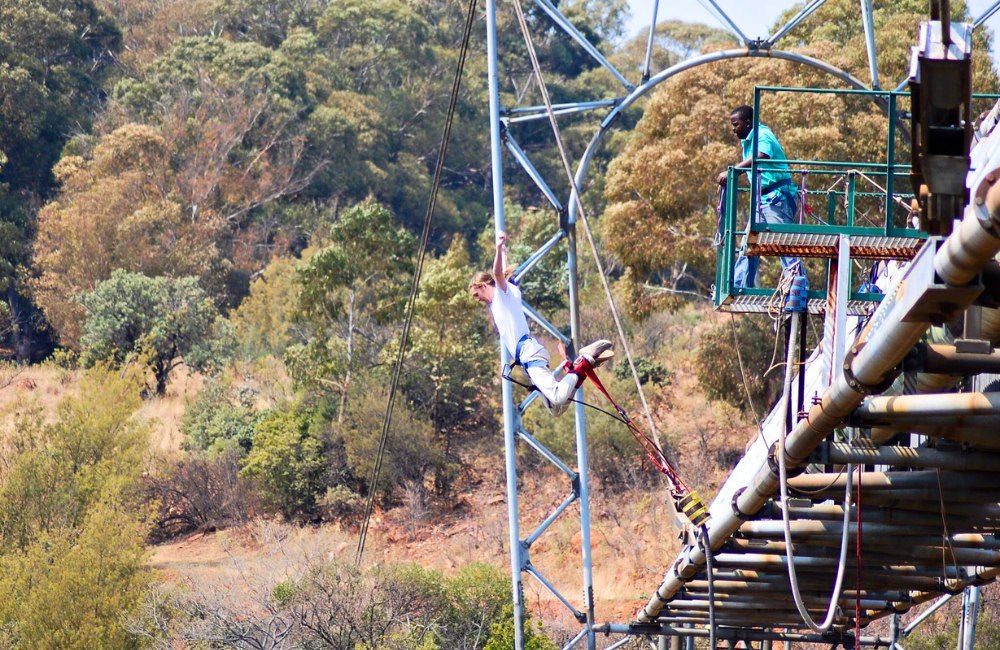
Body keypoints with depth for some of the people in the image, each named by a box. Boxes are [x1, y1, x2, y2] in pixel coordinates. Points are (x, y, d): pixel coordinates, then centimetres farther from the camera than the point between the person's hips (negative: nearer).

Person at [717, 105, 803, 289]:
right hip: (762, 199, 10)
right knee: (749, 243, 9)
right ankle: (738, 288, 10)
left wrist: (729, 173, -38)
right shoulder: (747, 141, 17)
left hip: (777, 197, -10)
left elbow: (758, 158, -34)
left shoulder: (763, 135, -14)